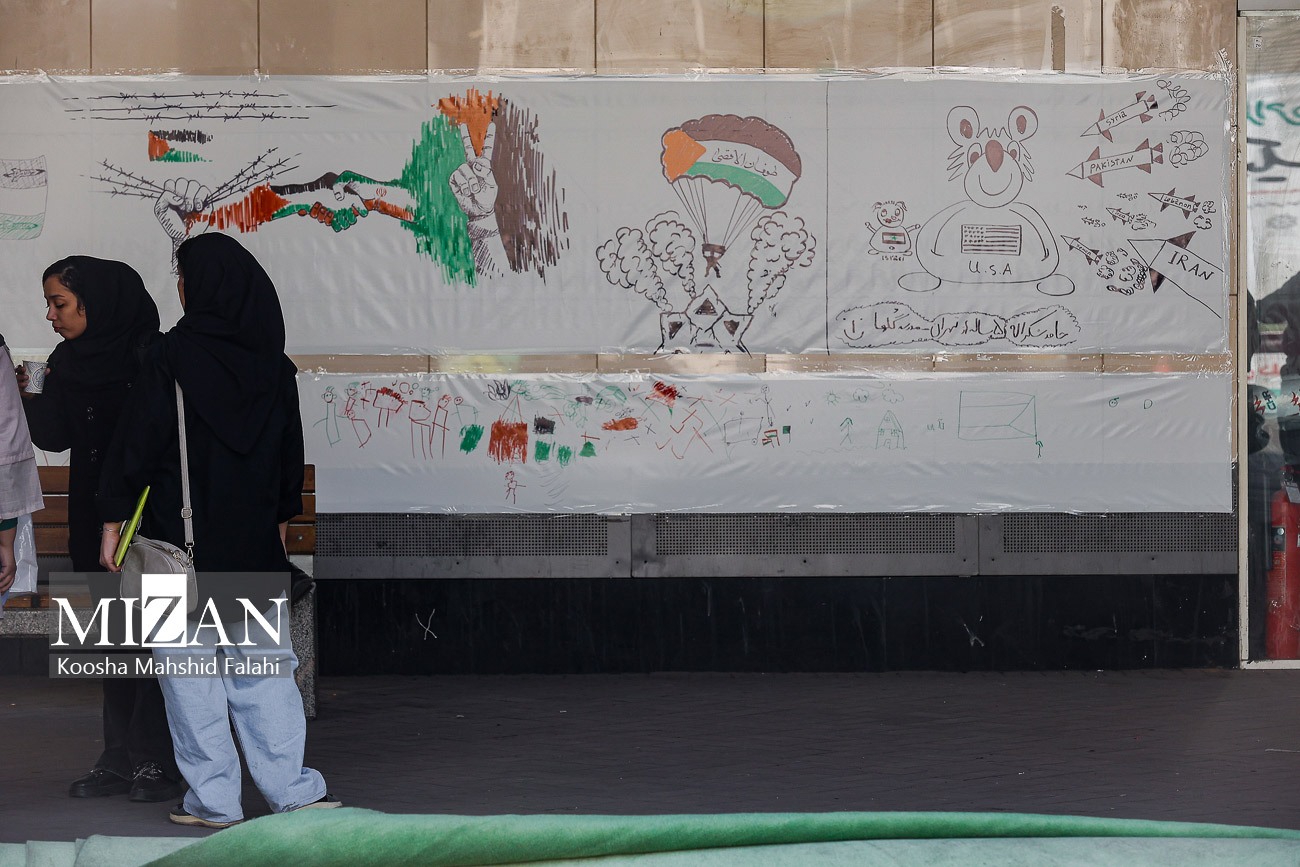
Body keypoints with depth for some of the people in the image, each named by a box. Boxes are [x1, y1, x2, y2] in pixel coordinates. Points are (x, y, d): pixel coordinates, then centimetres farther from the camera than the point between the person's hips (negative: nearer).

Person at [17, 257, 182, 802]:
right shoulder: (65, 363, 8)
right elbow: (55, 439, 3)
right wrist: (27, 398, -12)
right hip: (94, 521, 7)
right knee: (114, 637, 10)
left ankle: (156, 762, 4)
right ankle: (119, 761, 15)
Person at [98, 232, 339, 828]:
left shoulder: (171, 355, -11)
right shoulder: (271, 363, 4)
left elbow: (139, 442, -11)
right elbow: (291, 449, 12)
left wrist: (113, 522, -4)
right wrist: (279, 519, 24)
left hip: (180, 535, -4)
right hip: (253, 538, 5)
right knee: (262, 665, 9)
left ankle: (213, 799, 6)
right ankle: (293, 790, 5)